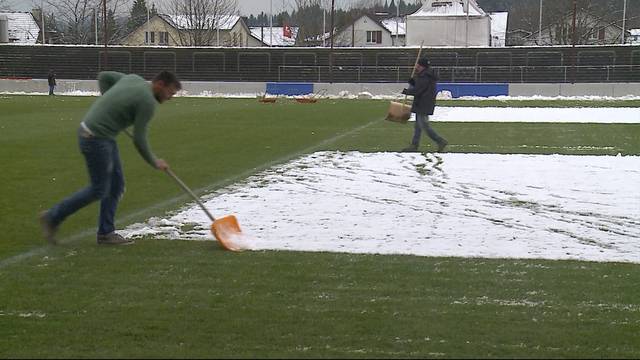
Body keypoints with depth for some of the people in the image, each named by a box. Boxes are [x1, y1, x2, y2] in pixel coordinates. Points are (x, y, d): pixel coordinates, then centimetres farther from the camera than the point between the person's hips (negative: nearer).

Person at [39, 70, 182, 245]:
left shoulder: (134, 79, 8)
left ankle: (105, 232, 16)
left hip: (104, 137, 10)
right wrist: (154, 162, -1)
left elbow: (103, 76, 19)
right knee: (99, 190, 0)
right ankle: (52, 217, 11)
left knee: (117, 184, 11)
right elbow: (139, 140, -15)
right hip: (95, 139, -10)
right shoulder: (148, 102, -18)